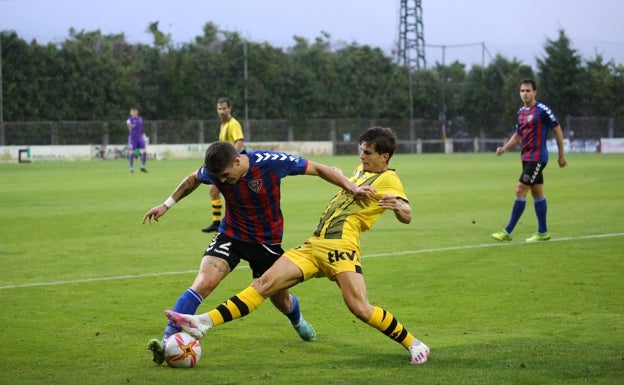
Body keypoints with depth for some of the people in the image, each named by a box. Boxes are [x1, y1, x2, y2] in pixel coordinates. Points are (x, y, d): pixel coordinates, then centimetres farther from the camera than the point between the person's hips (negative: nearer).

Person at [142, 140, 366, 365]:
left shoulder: (271, 162, -27)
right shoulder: (215, 171, -18)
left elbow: (317, 169, -18)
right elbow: (192, 180, 7)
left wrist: (352, 188, -22)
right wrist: (166, 205, 9)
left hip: (267, 241, -1)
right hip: (230, 236, 1)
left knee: (281, 300, 15)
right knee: (203, 283, -23)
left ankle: (297, 321, 53)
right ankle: (167, 341, -25)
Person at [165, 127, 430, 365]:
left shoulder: (388, 179, -2)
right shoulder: (360, 171, 22)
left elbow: (406, 216, -17)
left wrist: (399, 206, -36)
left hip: (340, 246, -7)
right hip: (314, 244, 7)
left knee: (360, 308, -20)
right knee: (265, 283, -3)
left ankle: (415, 345, 0)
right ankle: (203, 323, -9)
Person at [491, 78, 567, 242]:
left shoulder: (542, 110, -12)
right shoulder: (520, 112, 11)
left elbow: (557, 131, -6)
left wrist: (561, 155, -4)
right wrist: (504, 148, 5)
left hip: (537, 158, -8)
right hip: (527, 157, 8)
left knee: (520, 190, -11)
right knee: (537, 193, 12)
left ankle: (508, 232, -9)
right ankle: (543, 232, 18)